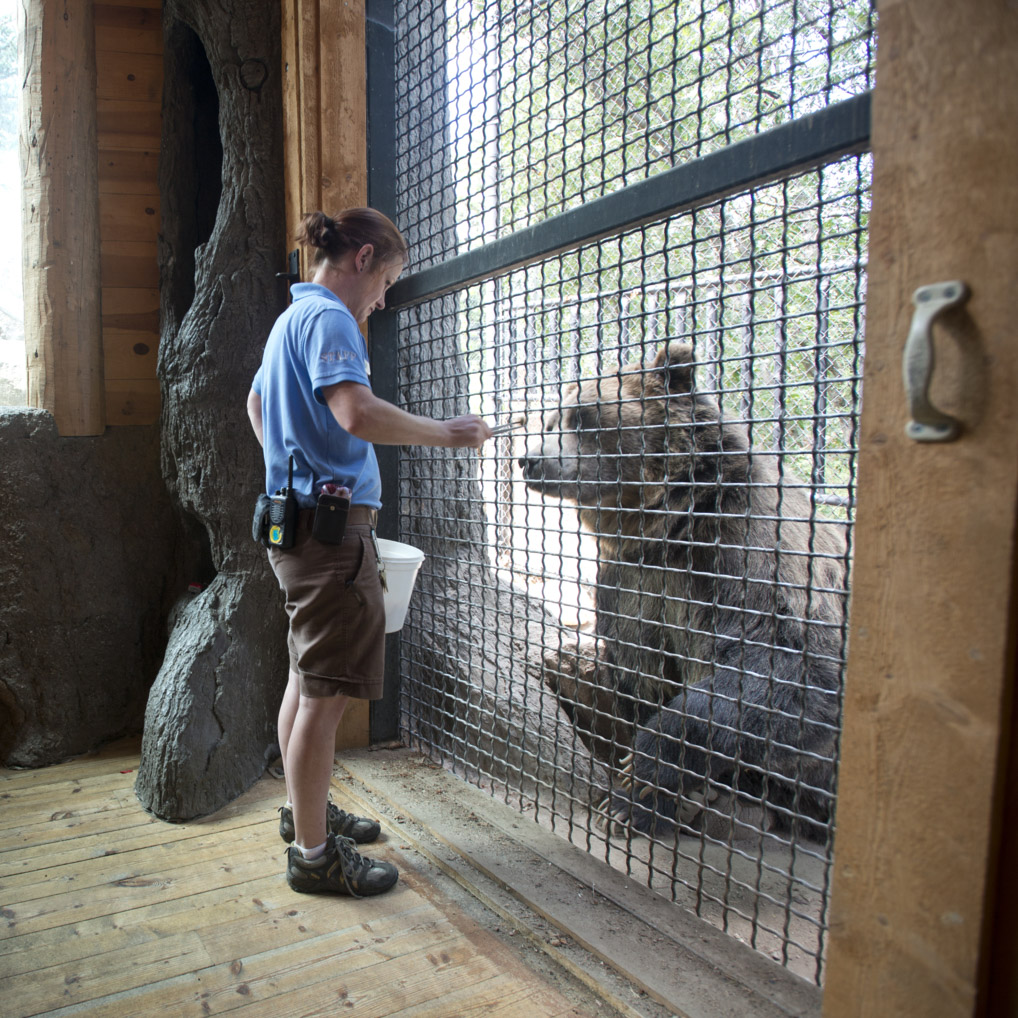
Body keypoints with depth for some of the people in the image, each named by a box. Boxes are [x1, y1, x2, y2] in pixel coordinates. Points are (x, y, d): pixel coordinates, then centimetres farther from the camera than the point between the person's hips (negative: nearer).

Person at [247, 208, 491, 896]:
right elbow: (356, 413, -29)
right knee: (327, 692, -3)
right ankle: (313, 852, 9)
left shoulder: (292, 317, 20)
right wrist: (448, 434, -19)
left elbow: (257, 406, 33)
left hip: (301, 521, 11)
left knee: (308, 678, 19)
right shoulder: (328, 317, -12)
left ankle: (305, 809, 34)